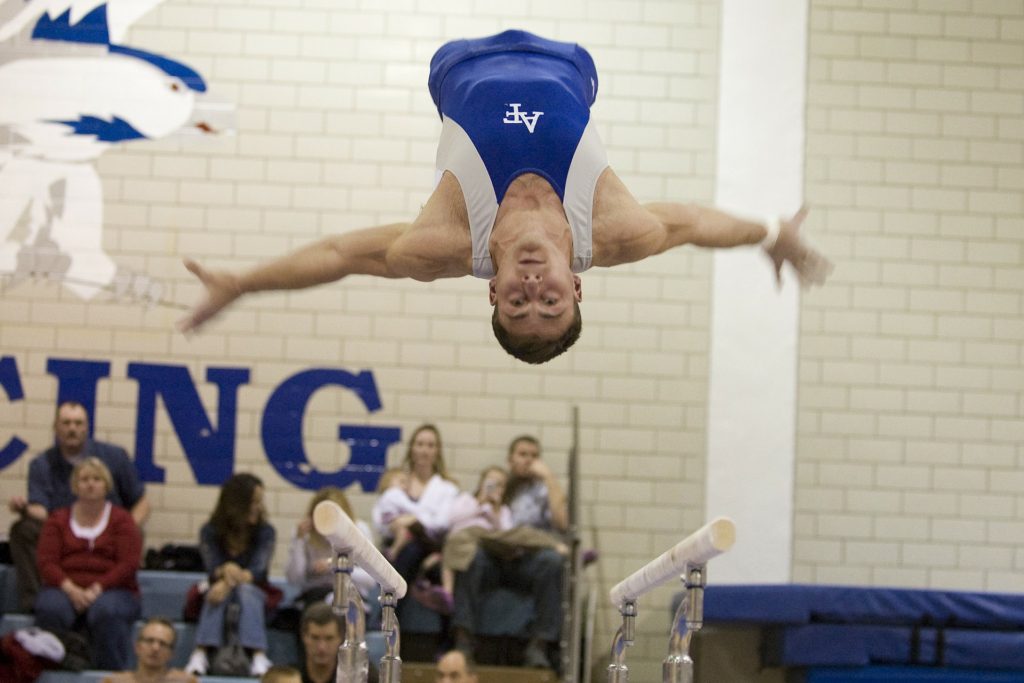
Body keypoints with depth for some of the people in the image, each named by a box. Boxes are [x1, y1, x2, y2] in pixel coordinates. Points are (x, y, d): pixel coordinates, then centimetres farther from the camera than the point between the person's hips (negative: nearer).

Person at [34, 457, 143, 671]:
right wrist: (70, 589, -15)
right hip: (65, 589, 2)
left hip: (111, 590, -2)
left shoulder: (121, 520, 8)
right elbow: (46, 562, 4)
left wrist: (96, 589, -16)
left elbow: (128, 565, -3)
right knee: (50, 609, -35)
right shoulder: (58, 519, 15)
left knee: (107, 612, -38)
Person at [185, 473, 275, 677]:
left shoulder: (265, 532, -4)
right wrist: (225, 572, -39)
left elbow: (258, 571, -18)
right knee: (218, 590, -34)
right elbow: (212, 570, -14)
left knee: (245, 589, -35)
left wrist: (236, 578, -40)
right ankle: (200, 655, -48)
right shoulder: (210, 532, -2)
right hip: (220, 591, 1)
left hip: (254, 593, 0)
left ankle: (259, 658, -52)